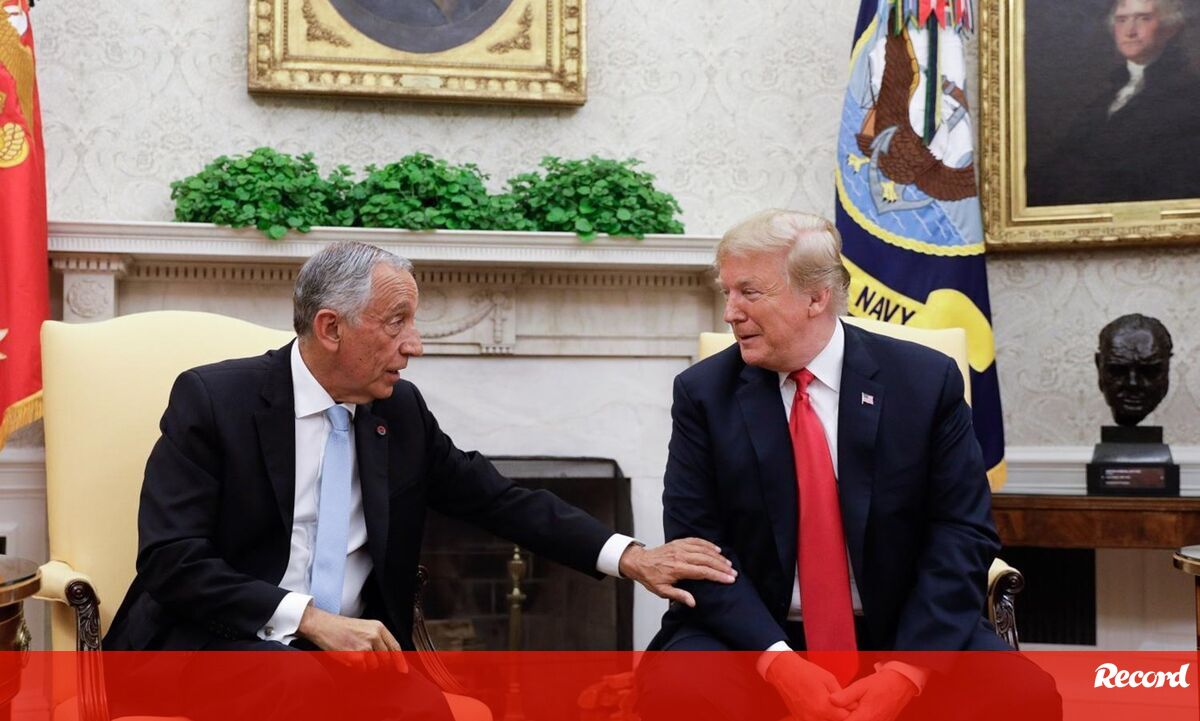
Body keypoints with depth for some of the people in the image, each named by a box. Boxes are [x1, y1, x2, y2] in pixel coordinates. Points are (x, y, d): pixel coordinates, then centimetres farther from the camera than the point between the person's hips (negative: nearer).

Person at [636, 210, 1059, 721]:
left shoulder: (926, 381, -3)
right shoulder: (703, 392, -2)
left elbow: (962, 532, -5)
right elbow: (697, 543, -5)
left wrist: (905, 670, -18)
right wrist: (778, 662, -20)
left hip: (903, 636, 0)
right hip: (755, 639, 0)